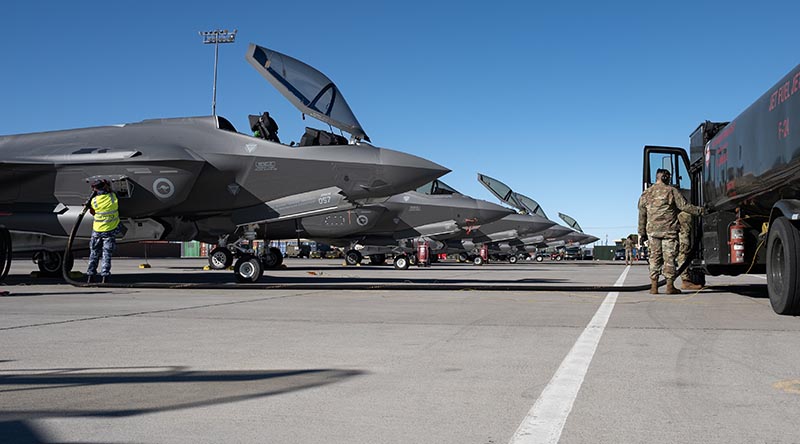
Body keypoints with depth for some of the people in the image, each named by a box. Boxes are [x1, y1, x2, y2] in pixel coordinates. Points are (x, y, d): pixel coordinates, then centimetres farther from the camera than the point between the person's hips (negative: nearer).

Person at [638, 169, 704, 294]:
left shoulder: (645, 194, 9)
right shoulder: (671, 191, -3)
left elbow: (642, 215, 10)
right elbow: (684, 206, -7)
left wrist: (642, 233, 15)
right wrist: (700, 210, 3)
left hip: (652, 231, 3)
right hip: (669, 230, -3)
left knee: (654, 257, 7)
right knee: (669, 258, 1)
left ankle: (654, 286, 5)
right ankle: (670, 285, 1)